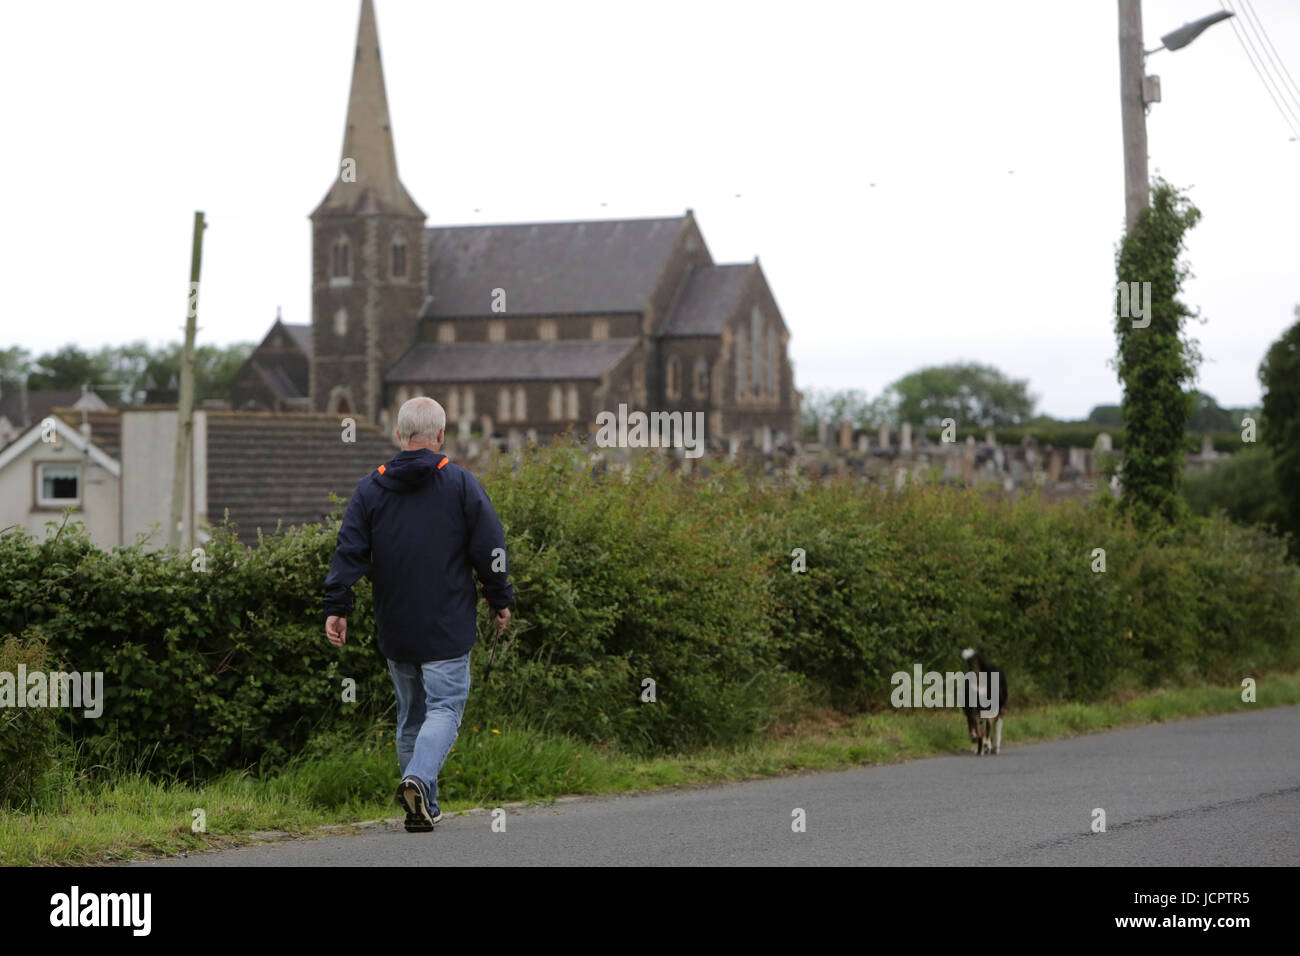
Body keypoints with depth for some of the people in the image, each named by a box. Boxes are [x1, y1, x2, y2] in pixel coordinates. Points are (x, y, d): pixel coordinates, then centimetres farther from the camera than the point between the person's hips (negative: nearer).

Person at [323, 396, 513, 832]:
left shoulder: (370, 488, 4)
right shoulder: (460, 484, -3)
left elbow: (349, 552, -1)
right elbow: (490, 548, -2)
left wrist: (336, 607, 1)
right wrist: (500, 600, 9)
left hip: (394, 631, 3)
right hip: (447, 630, -3)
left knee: (411, 714, 14)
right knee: (445, 708, -2)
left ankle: (423, 808, 15)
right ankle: (418, 779, -26)